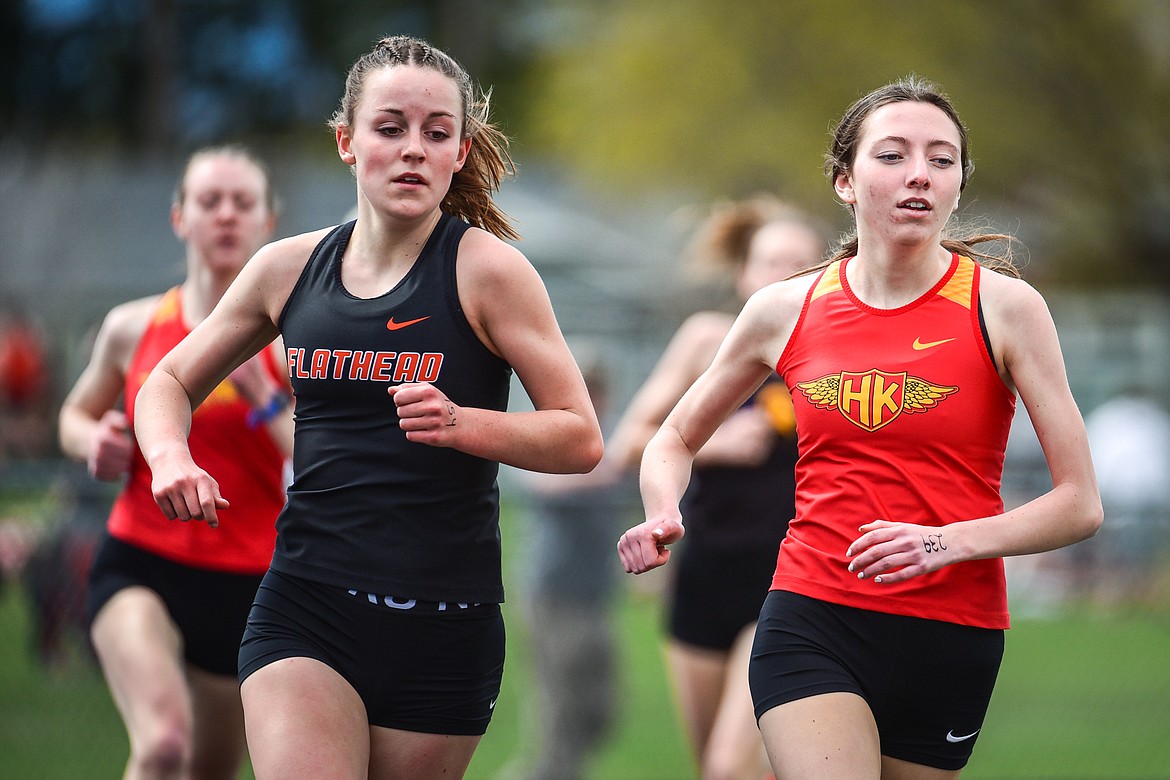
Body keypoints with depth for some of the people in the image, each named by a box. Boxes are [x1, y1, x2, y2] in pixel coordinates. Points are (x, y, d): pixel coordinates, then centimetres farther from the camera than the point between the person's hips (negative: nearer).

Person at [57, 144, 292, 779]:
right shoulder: (132, 328, 1)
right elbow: (75, 416, 20)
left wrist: (261, 397, -24)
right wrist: (96, 443, -3)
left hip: (245, 583, 1)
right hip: (138, 565, -1)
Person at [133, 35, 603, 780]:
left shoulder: (487, 270, -6)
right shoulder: (290, 267, 6)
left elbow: (581, 438, -6)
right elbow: (170, 381, 19)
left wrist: (462, 424, -23)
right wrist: (170, 457, -3)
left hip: (444, 627, -1)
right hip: (305, 612, 1)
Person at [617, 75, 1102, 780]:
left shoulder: (1004, 307, -3)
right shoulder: (785, 311, 4)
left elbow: (1081, 504, -4)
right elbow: (676, 439, 20)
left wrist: (953, 541, -20)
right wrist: (663, 519, -3)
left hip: (951, 640, 0)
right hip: (811, 622, 0)